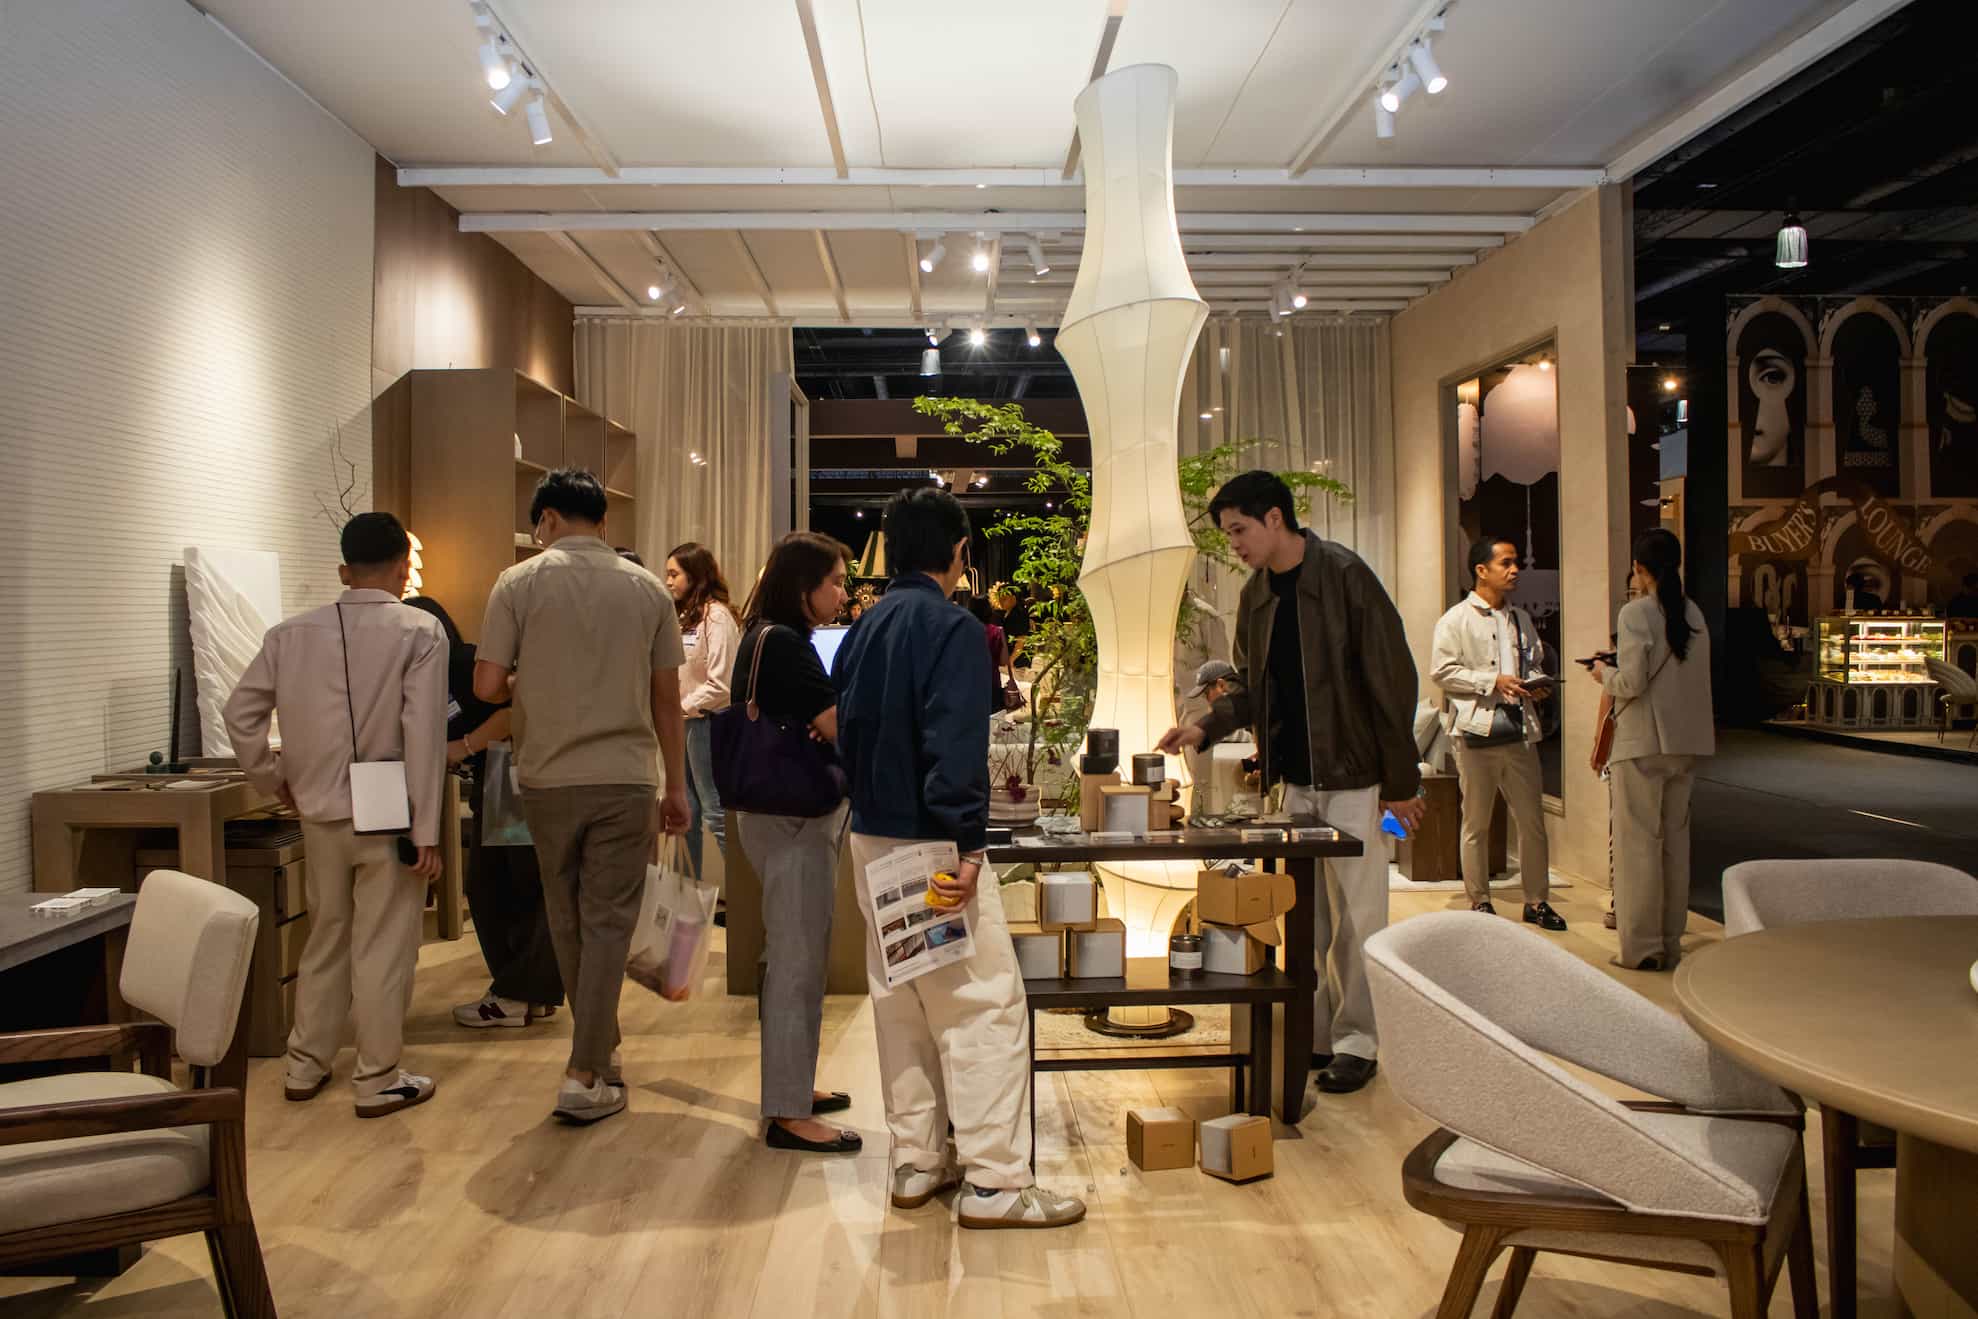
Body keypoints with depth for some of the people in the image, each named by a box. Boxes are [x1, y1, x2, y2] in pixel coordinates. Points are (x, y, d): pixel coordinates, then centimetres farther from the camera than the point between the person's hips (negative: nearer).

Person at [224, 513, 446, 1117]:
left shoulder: (291, 634, 2)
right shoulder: (420, 632, -11)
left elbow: (240, 713, 4)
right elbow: (424, 734, -16)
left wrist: (274, 781, 16)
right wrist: (427, 832, -13)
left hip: (321, 814, 5)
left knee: (325, 939, 20)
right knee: (383, 949, 6)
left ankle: (305, 1067, 31)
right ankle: (378, 1081, 16)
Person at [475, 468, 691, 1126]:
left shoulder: (519, 583, -3)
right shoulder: (647, 589, 2)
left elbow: (487, 686, -7)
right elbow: (667, 699, 4)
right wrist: (677, 787, 11)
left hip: (548, 776, 0)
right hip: (625, 776, 0)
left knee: (568, 922, 16)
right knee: (608, 923, 3)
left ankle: (601, 1048, 30)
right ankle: (585, 1077, 0)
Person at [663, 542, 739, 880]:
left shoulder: (716, 616, -13)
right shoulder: (686, 616, 14)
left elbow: (720, 685, -18)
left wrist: (682, 707, -12)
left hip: (705, 721, -9)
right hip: (684, 723, 9)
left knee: (715, 814, -5)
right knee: (686, 812, 13)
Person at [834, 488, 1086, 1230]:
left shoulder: (863, 629, 12)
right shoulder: (953, 628, -13)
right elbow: (956, 748, -22)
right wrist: (965, 844, -21)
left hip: (871, 840, 9)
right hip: (930, 844, -9)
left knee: (900, 1003, 15)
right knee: (985, 1006, -3)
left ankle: (916, 1161, 23)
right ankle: (994, 1182, -1)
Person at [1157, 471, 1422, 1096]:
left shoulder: (1345, 577, -14)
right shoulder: (1256, 594, 7)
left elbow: (1391, 680, -14)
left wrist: (1401, 781, -13)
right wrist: (1206, 727, -3)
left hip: (1353, 777, -6)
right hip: (1296, 779, 7)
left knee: (1355, 915, 2)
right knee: (1307, 913, 12)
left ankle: (1357, 1040, 14)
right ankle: (1318, 1030, 24)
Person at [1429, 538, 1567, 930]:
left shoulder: (1521, 619, 16)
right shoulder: (1456, 619, -3)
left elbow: (1535, 663, 25)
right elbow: (1441, 671, -11)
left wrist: (1536, 683, 2)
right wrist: (1493, 682, -17)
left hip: (1519, 731, 5)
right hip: (1476, 732, -5)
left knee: (1532, 820, 6)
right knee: (1476, 824, 5)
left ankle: (1536, 900, 18)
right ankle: (1479, 902, 16)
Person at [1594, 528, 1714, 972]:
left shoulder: (1636, 613, -12)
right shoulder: (1693, 613, 10)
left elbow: (1633, 681, -17)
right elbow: (1694, 678, 12)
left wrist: (1605, 674, 4)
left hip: (1642, 743, -7)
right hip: (1685, 742, 7)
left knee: (1639, 841, 0)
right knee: (1676, 839, 12)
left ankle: (1642, 947, 3)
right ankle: (1671, 944, 18)